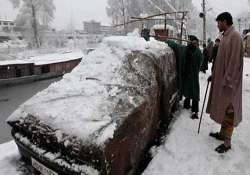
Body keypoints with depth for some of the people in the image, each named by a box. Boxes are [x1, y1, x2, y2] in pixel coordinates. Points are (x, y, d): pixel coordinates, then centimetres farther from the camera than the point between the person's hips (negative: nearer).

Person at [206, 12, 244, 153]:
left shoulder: (235, 36, -15)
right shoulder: (225, 36, 13)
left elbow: (234, 62, -20)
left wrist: (227, 82, -20)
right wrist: (214, 75, 19)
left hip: (228, 83, -9)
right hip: (220, 80, 9)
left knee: (228, 113, 1)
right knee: (223, 110, 18)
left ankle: (227, 143, 13)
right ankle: (222, 134, 33)